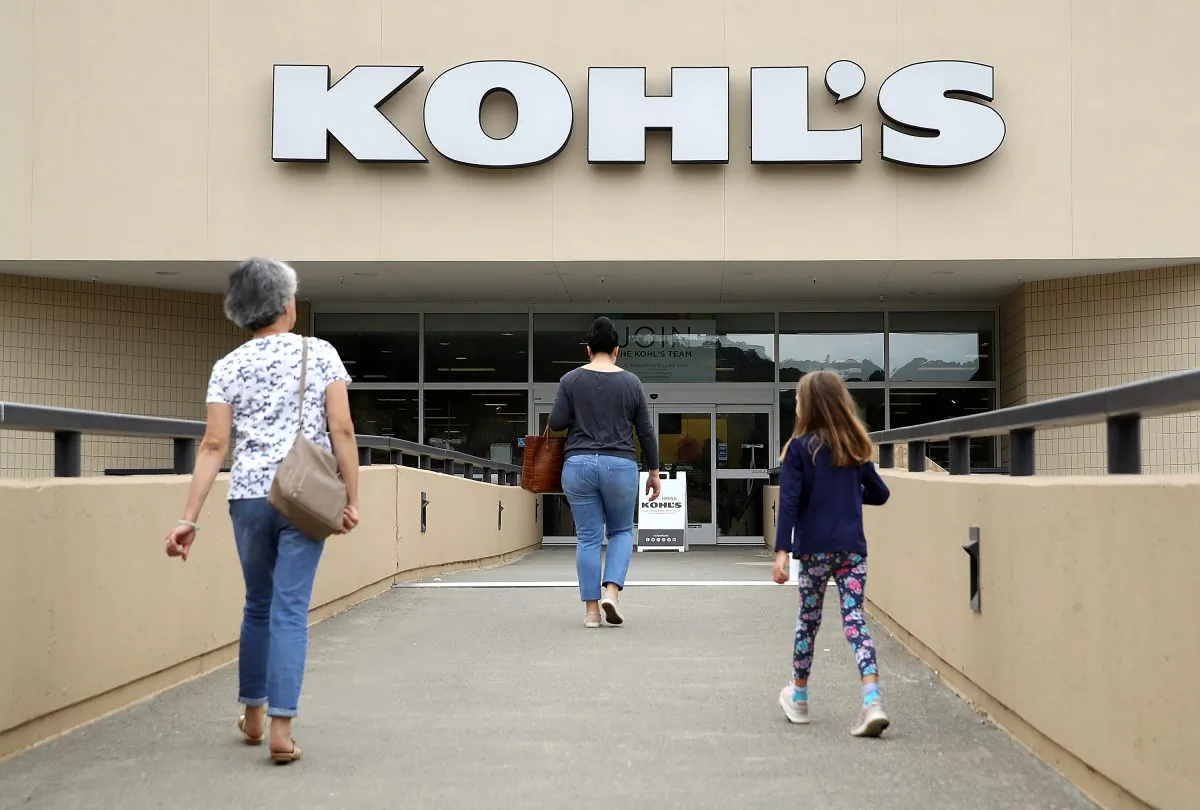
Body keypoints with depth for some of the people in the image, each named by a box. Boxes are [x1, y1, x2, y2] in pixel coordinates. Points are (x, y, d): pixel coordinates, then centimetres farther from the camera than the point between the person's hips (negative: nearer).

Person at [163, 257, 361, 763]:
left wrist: (189, 519, -4)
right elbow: (342, 431, -7)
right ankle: (281, 728, -5)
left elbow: (214, 446, -4)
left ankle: (253, 715, 29)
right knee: (290, 610, 0)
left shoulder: (228, 367, 4)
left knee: (257, 605, 18)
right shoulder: (320, 354, 0)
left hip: (249, 496, 2)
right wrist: (351, 499, -3)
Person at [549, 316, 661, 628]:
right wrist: (654, 472, 13)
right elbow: (646, 431, 5)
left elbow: (556, 423, -2)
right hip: (620, 466, 0)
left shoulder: (571, 379, 1)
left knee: (588, 537, 6)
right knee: (621, 531, 17)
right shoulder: (631, 382, 3)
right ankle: (612, 590, -2)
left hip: (578, 465, 0)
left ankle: (591, 609, 6)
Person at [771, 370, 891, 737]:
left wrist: (781, 551, -15)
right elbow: (880, 494, 15)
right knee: (854, 619, 0)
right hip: (853, 549, 3)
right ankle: (872, 700, -17)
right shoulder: (855, 447, 8)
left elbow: (789, 501, -12)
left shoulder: (799, 448, -5)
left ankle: (798, 697, 29)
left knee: (808, 620, 13)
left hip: (815, 549, -2)